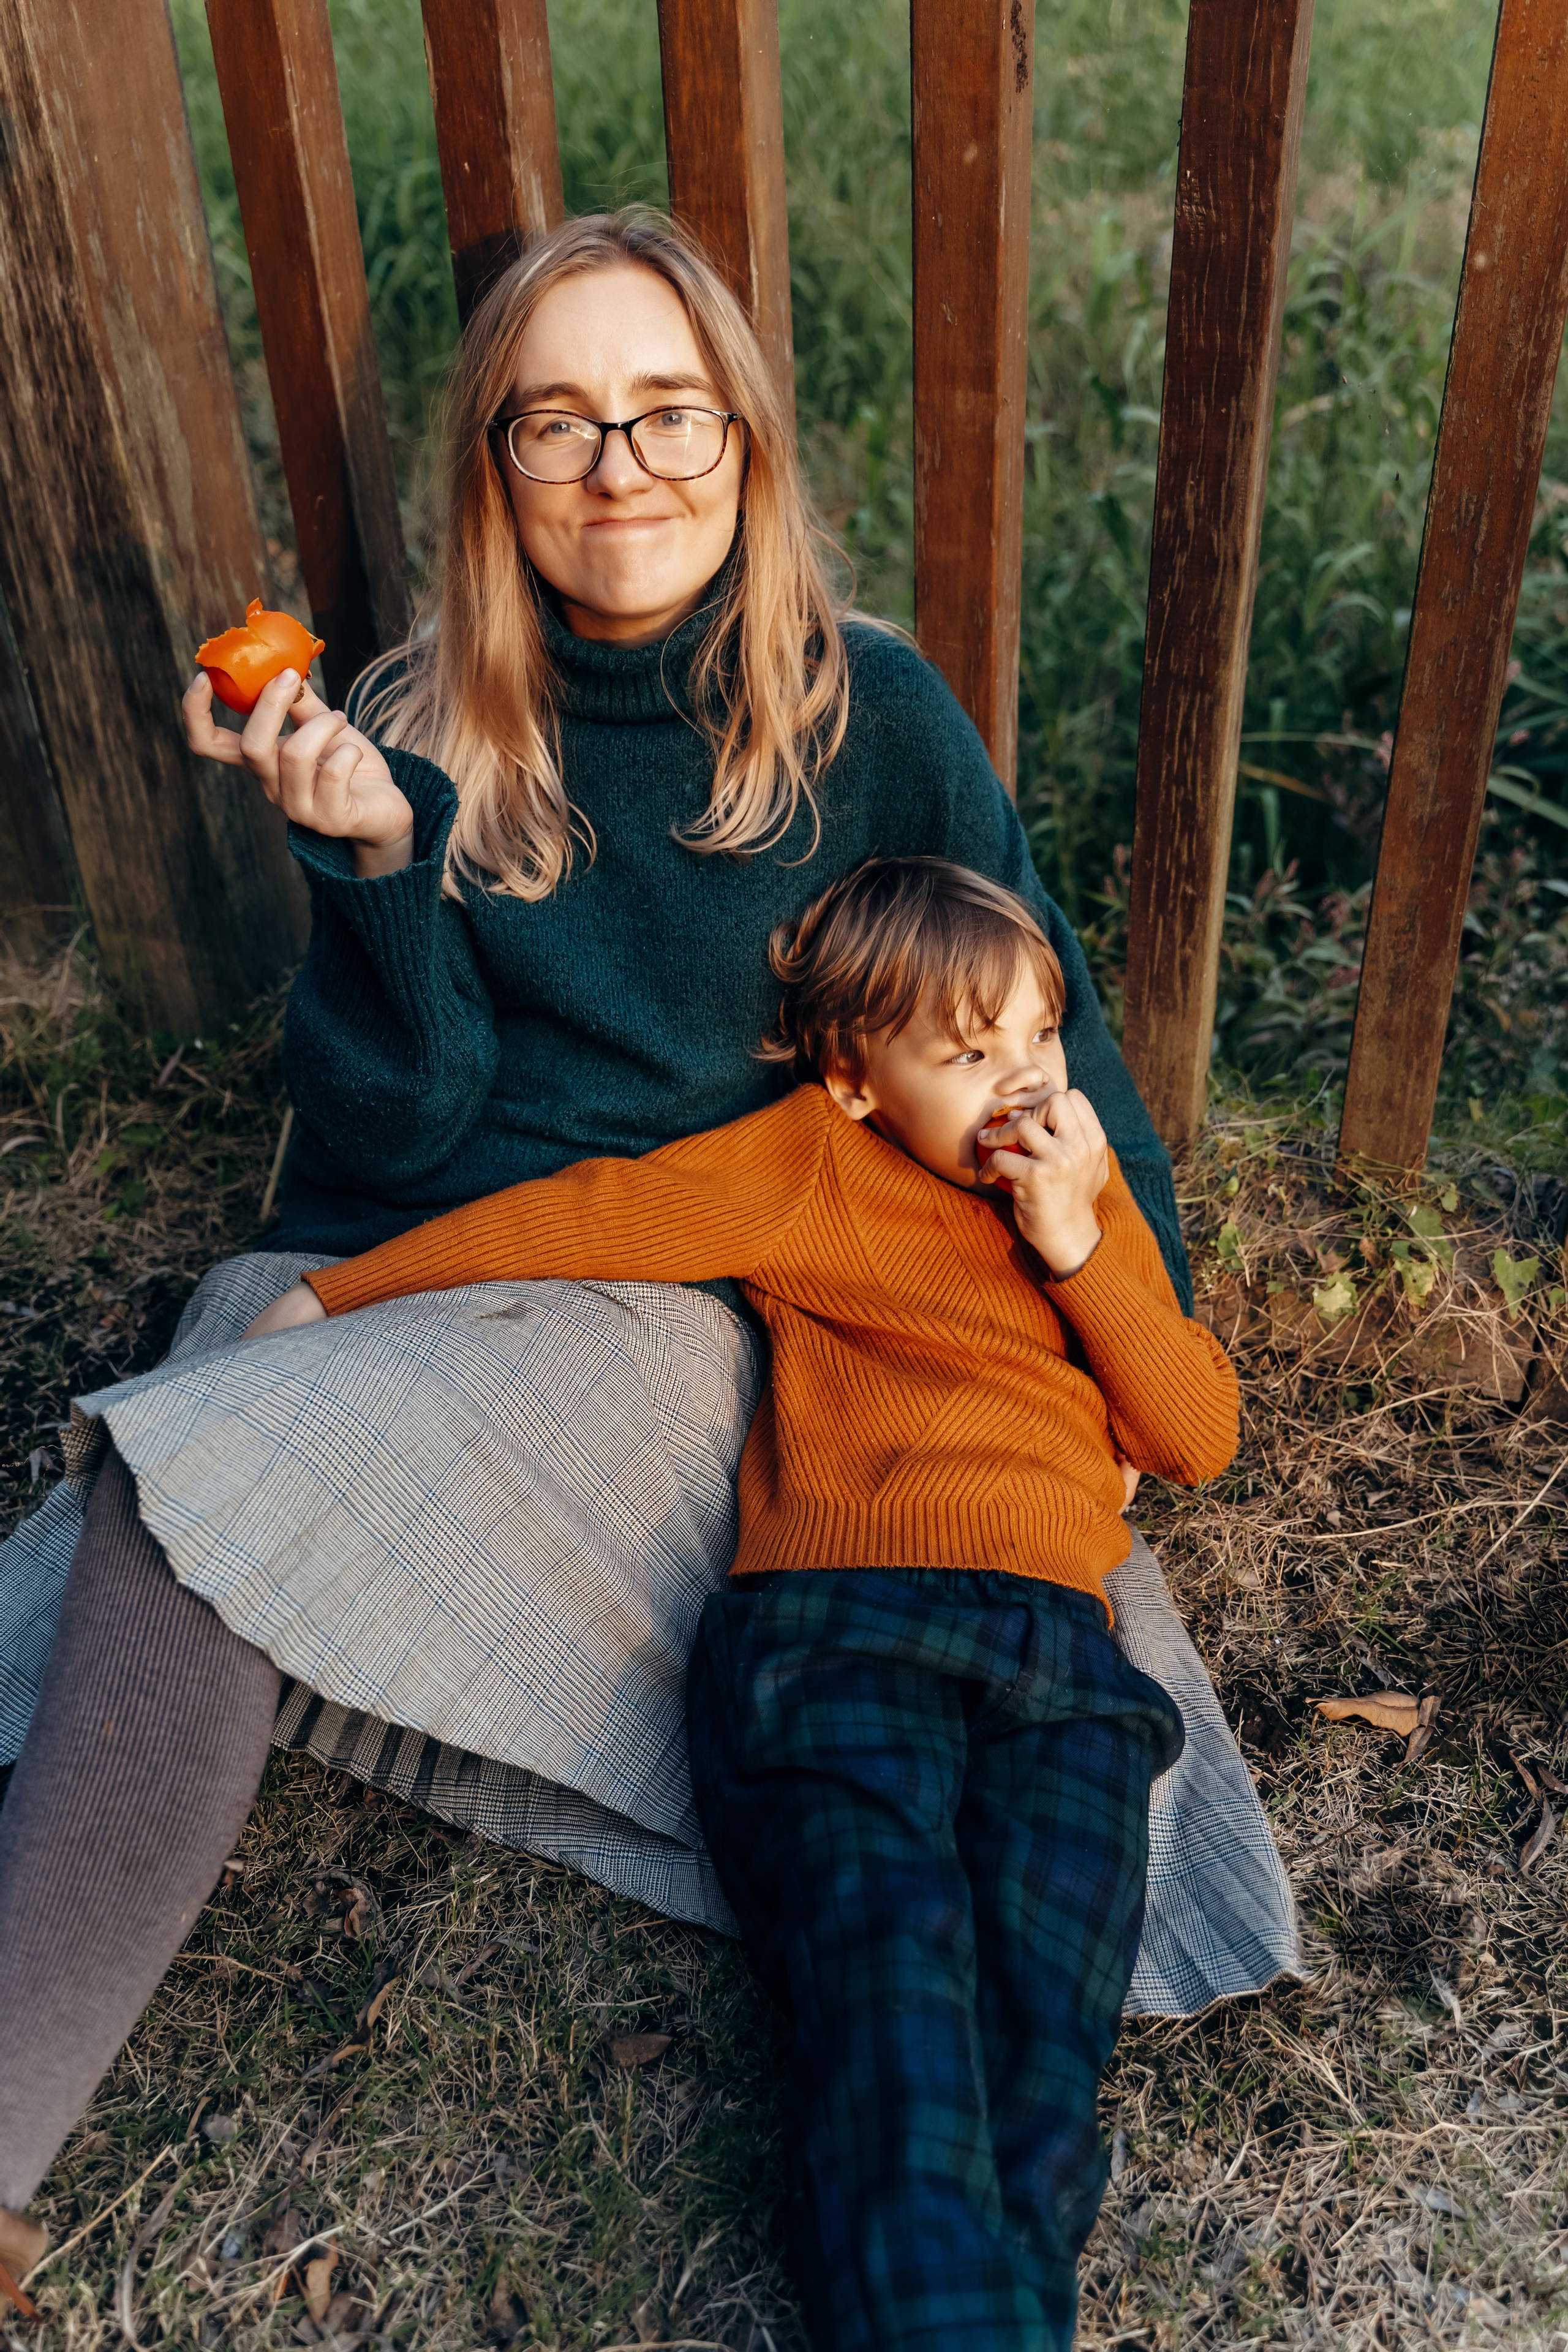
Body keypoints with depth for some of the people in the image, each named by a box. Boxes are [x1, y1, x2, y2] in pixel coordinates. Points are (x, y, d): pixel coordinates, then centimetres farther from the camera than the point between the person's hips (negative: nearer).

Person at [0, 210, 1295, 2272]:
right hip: (402, 1286, 4)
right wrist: (372, 862, -16)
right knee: (184, 1500, -27)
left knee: (223, 1481, -28)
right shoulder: (420, 733, 4)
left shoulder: (873, 715, 0)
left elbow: (1044, 1029, 8)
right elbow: (388, 1140, -1)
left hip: (701, 1310, -3)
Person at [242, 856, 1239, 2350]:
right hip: (830, 1615, -3)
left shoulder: (1086, 1189, 26)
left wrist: (1078, 1241, 6)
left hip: (1061, 1659, 4)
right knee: (891, 1977, -28)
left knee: (1038, 2055, -21)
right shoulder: (815, 1163, 13)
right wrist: (332, 1297, 0)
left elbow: (1201, 1438, 19)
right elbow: (589, 1220, 4)